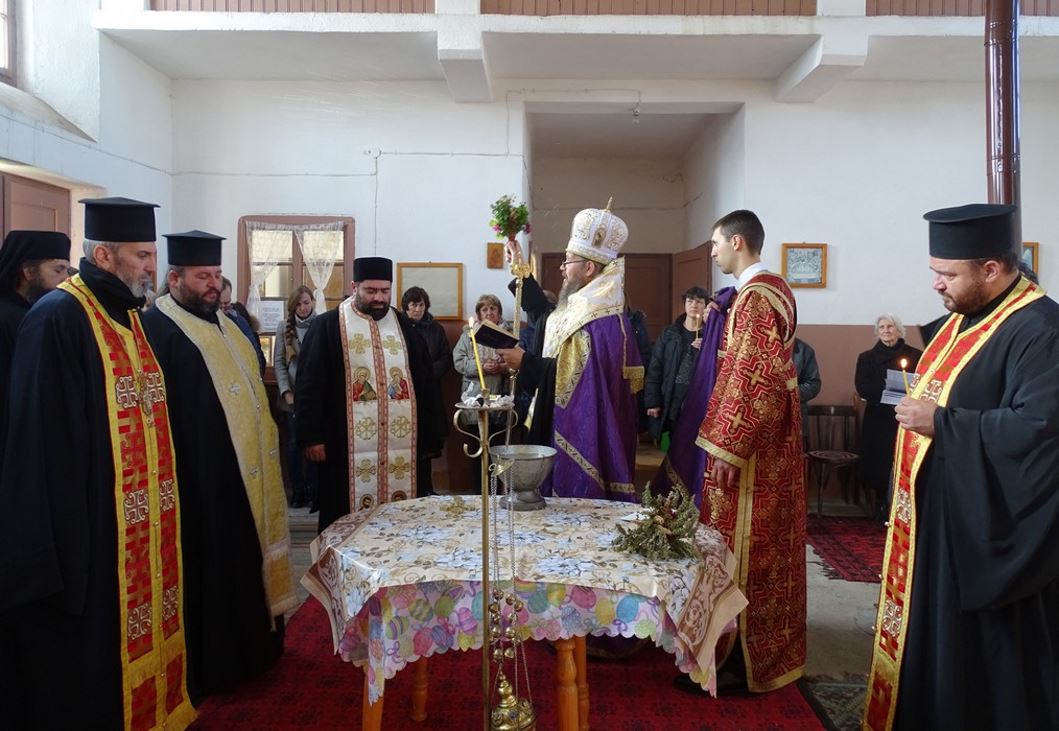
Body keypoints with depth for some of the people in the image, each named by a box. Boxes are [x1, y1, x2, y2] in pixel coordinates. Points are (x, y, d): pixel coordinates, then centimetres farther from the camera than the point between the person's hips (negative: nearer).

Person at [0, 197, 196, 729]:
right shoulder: (58, 319, -15)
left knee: (140, 623, 18)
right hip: (88, 524, -8)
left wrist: (163, 500, 16)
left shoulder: (129, 316, 11)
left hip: (144, 519, 8)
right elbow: (46, 436, -19)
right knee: (92, 643, 6)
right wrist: (56, 542, -19)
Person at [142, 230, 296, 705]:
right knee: (209, 569, 3)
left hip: (246, 472, 9)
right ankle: (209, 664, 18)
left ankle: (247, 643, 33)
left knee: (245, 561, 18)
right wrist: (177, 470, -23)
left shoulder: (227, 324, 14)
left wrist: (267, 442, 15)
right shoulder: (158, 328, -14)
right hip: (199, 476, -9)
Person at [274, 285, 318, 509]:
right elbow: (278, 362, 3)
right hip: (292, 395, 2)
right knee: (294, 443, 7)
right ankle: (297, 490, 18)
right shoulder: (284, 326, 4)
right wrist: (286, 391, -6)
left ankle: (314, 491, 12)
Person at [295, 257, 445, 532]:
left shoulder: (404, 325, 12)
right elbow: (309, 385, -2)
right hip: (350, 445, -3)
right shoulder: (327, 325, 0)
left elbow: (425, 379, 14)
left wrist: (431, 431, 10)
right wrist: (311, 436, -9)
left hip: (402, 444, 4)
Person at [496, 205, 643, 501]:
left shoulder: (602, 320, -22)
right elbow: (546, 316, 25)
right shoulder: (582, 305, 8)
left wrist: (525, 362, -20)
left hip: (584, 437, -10)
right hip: (566, 431, 10)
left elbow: (577, 376, -27)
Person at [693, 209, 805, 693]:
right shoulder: (774, 288, 13)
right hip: (772, 436, 10)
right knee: (763, 544, 17)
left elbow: (751, 378, -24)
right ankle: (767, 649, 30)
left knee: (741, 545, -2)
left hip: (752, 441, -10)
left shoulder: (755, 297, -19)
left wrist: (728, 447, -23)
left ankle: (742, 660, 10)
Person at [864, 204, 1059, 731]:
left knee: (977, 650, 5)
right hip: (938, 509, 9)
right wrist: (917, 399, 7)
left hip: (986, 524, -9)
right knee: (934, 634, 19)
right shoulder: (965, 317, 10)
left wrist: (941, 421, -25)